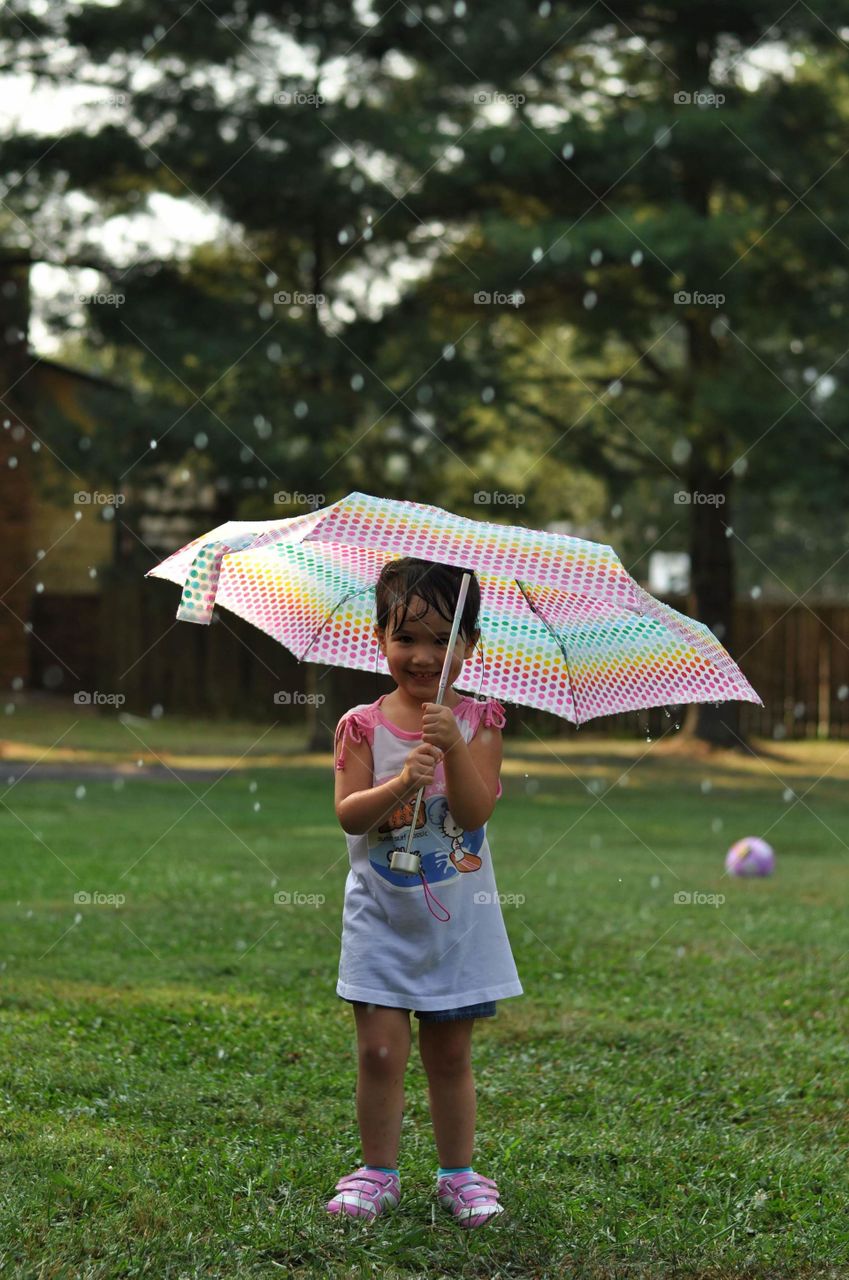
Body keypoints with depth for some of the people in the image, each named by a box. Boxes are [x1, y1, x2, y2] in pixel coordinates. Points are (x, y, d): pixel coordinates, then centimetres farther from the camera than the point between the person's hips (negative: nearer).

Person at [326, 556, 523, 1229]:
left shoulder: (477, 721, -3)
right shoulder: (363, 726, -3)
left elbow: (477, 810, -13)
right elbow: (349, 814, -13)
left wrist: (454, 748, -28)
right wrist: (402, 781, -30)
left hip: (457, 914, 0)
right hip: (383, 914, 0)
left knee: (451, 1051, 9)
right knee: (381, 1048, -3)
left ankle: (458, 1173, 21)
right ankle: (378, 1172, 11)